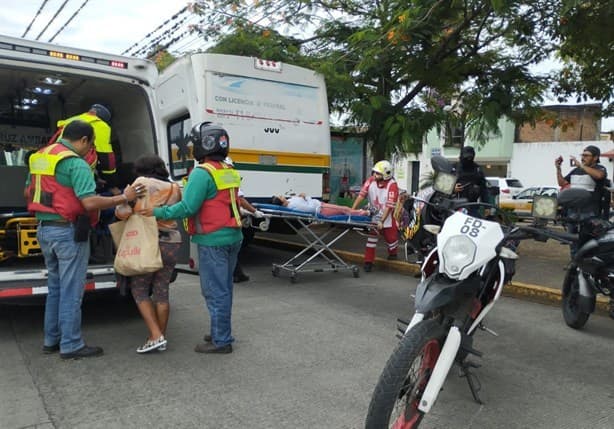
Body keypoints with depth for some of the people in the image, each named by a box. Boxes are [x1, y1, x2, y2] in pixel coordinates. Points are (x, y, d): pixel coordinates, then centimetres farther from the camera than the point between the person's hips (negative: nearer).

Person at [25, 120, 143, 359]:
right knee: (71, 291, 0)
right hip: (68, 232, -9)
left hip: (44, 229, 9)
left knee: (55, 287, 19)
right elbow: (90, 203, -24)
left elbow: (29, 191, 23)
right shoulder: (76, 163, -16)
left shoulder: (39, 157, 12)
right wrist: (124, 198, -15)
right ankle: (71, 346, 8)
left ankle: (51, 340, 28)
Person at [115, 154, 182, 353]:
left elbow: (123, 211, -9)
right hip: (172, 243, 5)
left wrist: (124, 199, 12)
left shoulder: (142, 182, -4)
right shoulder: (175, 188, 10)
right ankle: (161, 338, 19)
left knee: (139, 290, 8)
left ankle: (156, 336, 0)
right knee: (161, 291, 13)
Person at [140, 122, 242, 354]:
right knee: (223, 288, 18)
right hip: (232, 238, 9)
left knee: (214, 291, 0)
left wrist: (158, 212, -10)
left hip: (213, 241, -9)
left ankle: (221, 341, 9)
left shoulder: (203, 173, -15)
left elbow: (188, 207, -20)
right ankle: (221, 332, 31)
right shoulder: (230, 172, 10)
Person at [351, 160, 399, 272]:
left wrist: (382, 221, -33)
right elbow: (361, 195, -18)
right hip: (373, 215, 3)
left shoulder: (392, 185, -25)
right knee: (371, 236, 0)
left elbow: (389, 206, -28)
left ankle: (393, 253, 41)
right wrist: (352, 211, -27)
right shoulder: (371, 180, -13)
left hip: (387, 216, -3)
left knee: (390, 236, 8)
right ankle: (368, 261, 8)